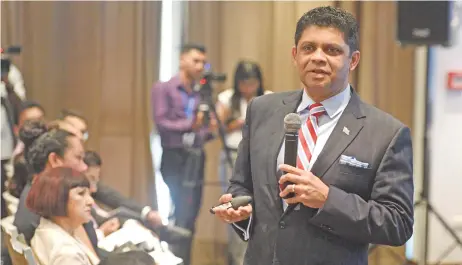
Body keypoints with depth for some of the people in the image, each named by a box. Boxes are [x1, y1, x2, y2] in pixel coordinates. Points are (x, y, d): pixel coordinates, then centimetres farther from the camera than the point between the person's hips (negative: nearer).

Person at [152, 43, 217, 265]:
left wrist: (210, 130, -8)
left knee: (190, 216, 7)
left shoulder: (202, 94, 14)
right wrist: (190, 124, -25)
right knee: (184, 214, -14)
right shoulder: (163, 89, -1)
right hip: (174, 157, -6)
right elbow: (161, 123, -12)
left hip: (196, 158, 6)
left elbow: (203, 133, 15)